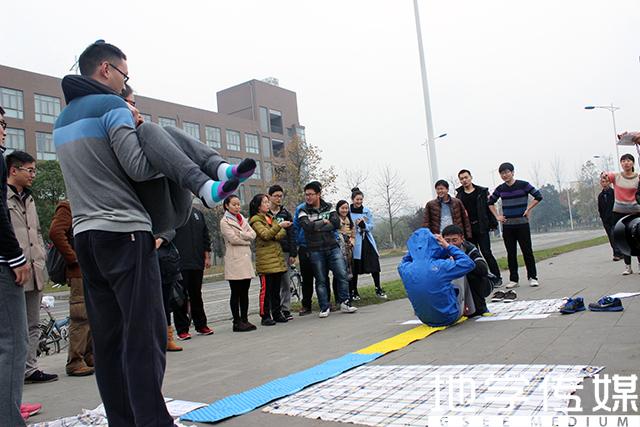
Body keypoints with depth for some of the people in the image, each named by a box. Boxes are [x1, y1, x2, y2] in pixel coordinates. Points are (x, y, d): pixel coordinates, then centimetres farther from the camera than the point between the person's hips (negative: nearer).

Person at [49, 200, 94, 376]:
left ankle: (89, 356, 23)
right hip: (79, 271, -9)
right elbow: (55, 232, -20)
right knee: (81, 316, -9)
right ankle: (75, 363, -3)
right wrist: (73, 258, -17)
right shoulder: (67, 207, -5)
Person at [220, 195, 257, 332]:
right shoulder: (225, 221, -2)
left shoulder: (242, 218, 18)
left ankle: (244, 319, 15)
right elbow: (233, 239, -13)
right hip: (234, 260, -6)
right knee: (236, 293, -2)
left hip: (246, 258, 6)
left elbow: (253, 234, 6)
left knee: (245, 292, 8)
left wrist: (240, 234, -9)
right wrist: (247, 240, -1)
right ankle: (237, 322, 4)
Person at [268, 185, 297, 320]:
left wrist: (293, 253, 2)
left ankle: (286, 310, 10)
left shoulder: (286, 214, 11)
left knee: (285, 282, 3)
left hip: (284, 252, 2)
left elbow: (292, 235, 8)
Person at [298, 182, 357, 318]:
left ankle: (345, 303, 11)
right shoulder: (303, 211, 0)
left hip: (333, 247, 2)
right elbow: (308, 226, -18)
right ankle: (324, 307, 13)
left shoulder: (328, 207, 8)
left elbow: (337, 223, -7)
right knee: (321, 280, 3)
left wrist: (317, 227, -11)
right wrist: (324, 222, -9)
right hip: (315, 250, -2)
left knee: (342, 274, -2)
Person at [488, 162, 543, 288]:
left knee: (527, 251, 0)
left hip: (522, 223, -3)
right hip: (507, 225, 3)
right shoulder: (500, 189, 5)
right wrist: (497, 216, 8)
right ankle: (513, 280, 12)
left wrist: (528, 209, -7)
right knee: (511, 253, 5)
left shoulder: (523, 185, -5)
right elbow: (490, 202, 18)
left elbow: (538, 196, -2)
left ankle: (532, 277, 11)